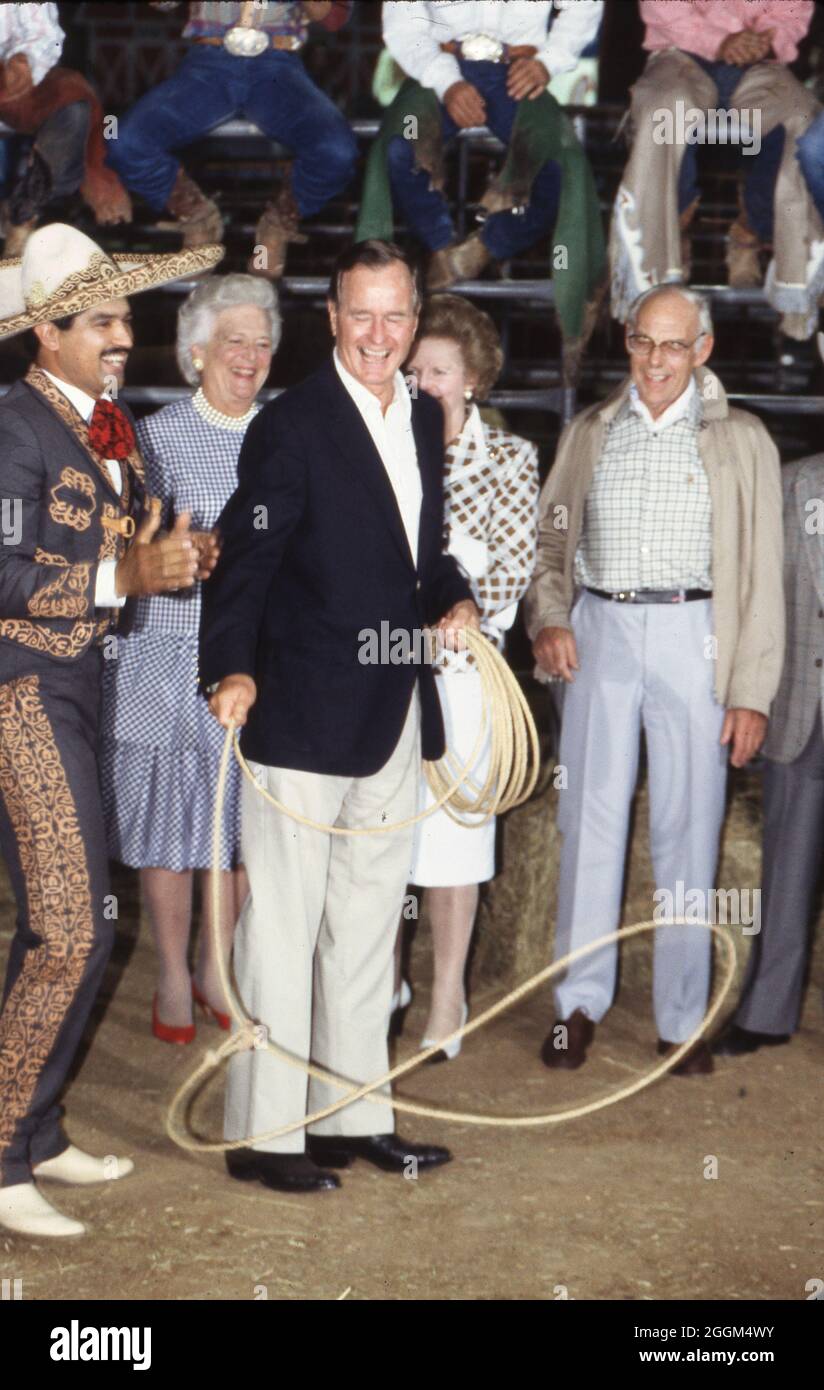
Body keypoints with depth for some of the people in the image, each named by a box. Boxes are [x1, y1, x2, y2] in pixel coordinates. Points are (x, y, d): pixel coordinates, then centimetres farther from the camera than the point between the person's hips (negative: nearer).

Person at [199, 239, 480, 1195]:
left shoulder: (425, 422, 12)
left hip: (396, 716, 8)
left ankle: (353, 1115, 29)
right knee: (281, 925, 0)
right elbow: (245, 556, -16)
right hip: (303, 717, -8)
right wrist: (232, 668, -29)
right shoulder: (292, 425, -11)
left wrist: (451, 599, 1)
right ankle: (264, 1134, 11)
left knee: (368, 922, 16)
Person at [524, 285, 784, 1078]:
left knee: (688, 832, 1)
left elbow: (762, 573, 2)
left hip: (692, 637, -2)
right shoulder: (589, 434, 12)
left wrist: (752, 692, -4)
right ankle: (580, 1002, 15)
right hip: (599, 633, 2)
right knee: (590, 818, 4)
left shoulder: (741, 440, 5)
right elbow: (550, 540, 18)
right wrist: (548, 619, -2)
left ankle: (683, 1018, 10)